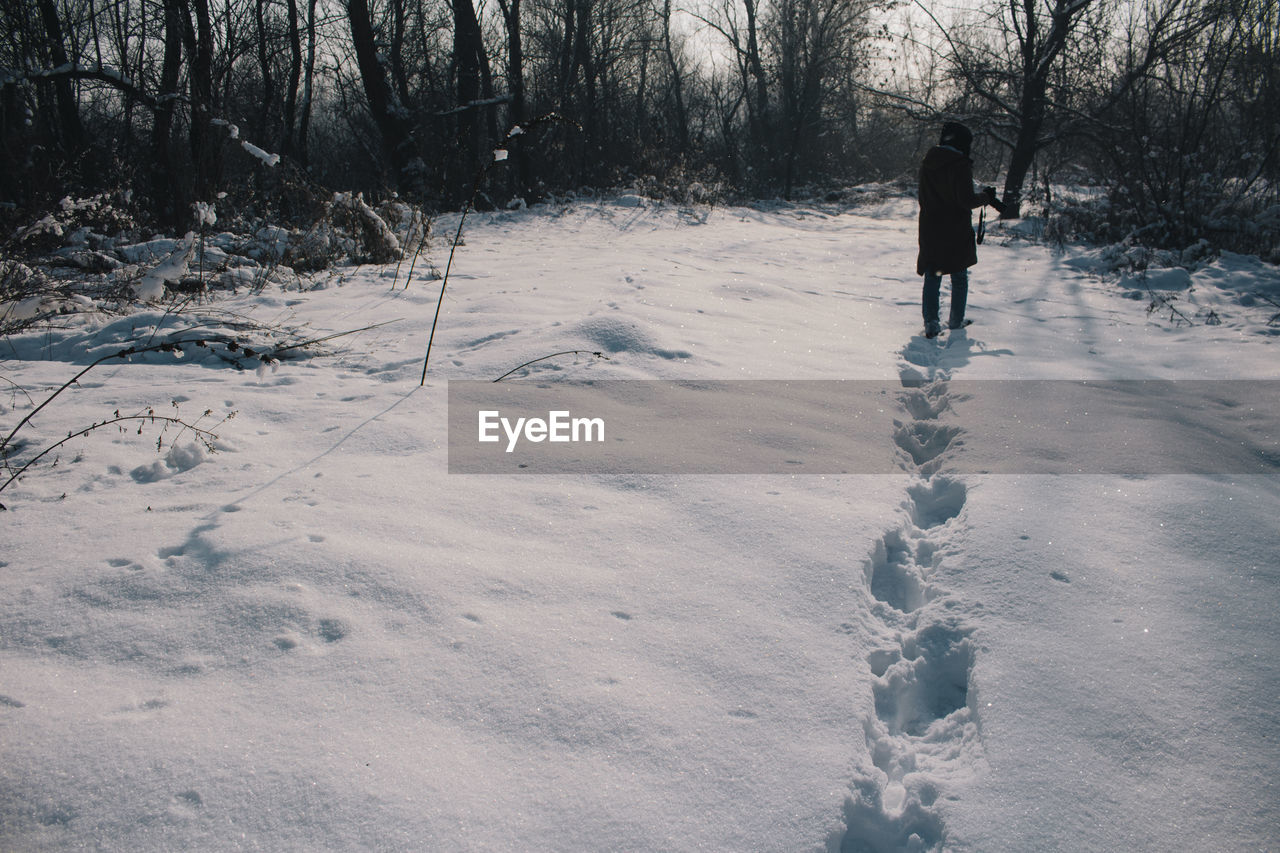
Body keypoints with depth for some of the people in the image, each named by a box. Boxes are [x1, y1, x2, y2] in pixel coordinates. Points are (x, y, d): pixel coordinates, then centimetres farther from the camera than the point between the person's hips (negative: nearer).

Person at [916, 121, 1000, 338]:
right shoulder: (960, 165, -15)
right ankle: (956, 320, 19)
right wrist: (987, 196, -2)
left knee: (932, 277, 9)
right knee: (959, 277, 12)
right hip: (955, 232, -4)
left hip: (930, 229, 4)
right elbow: (967, 200, -18)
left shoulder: (927, 164, 5)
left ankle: (931, 322, 2)